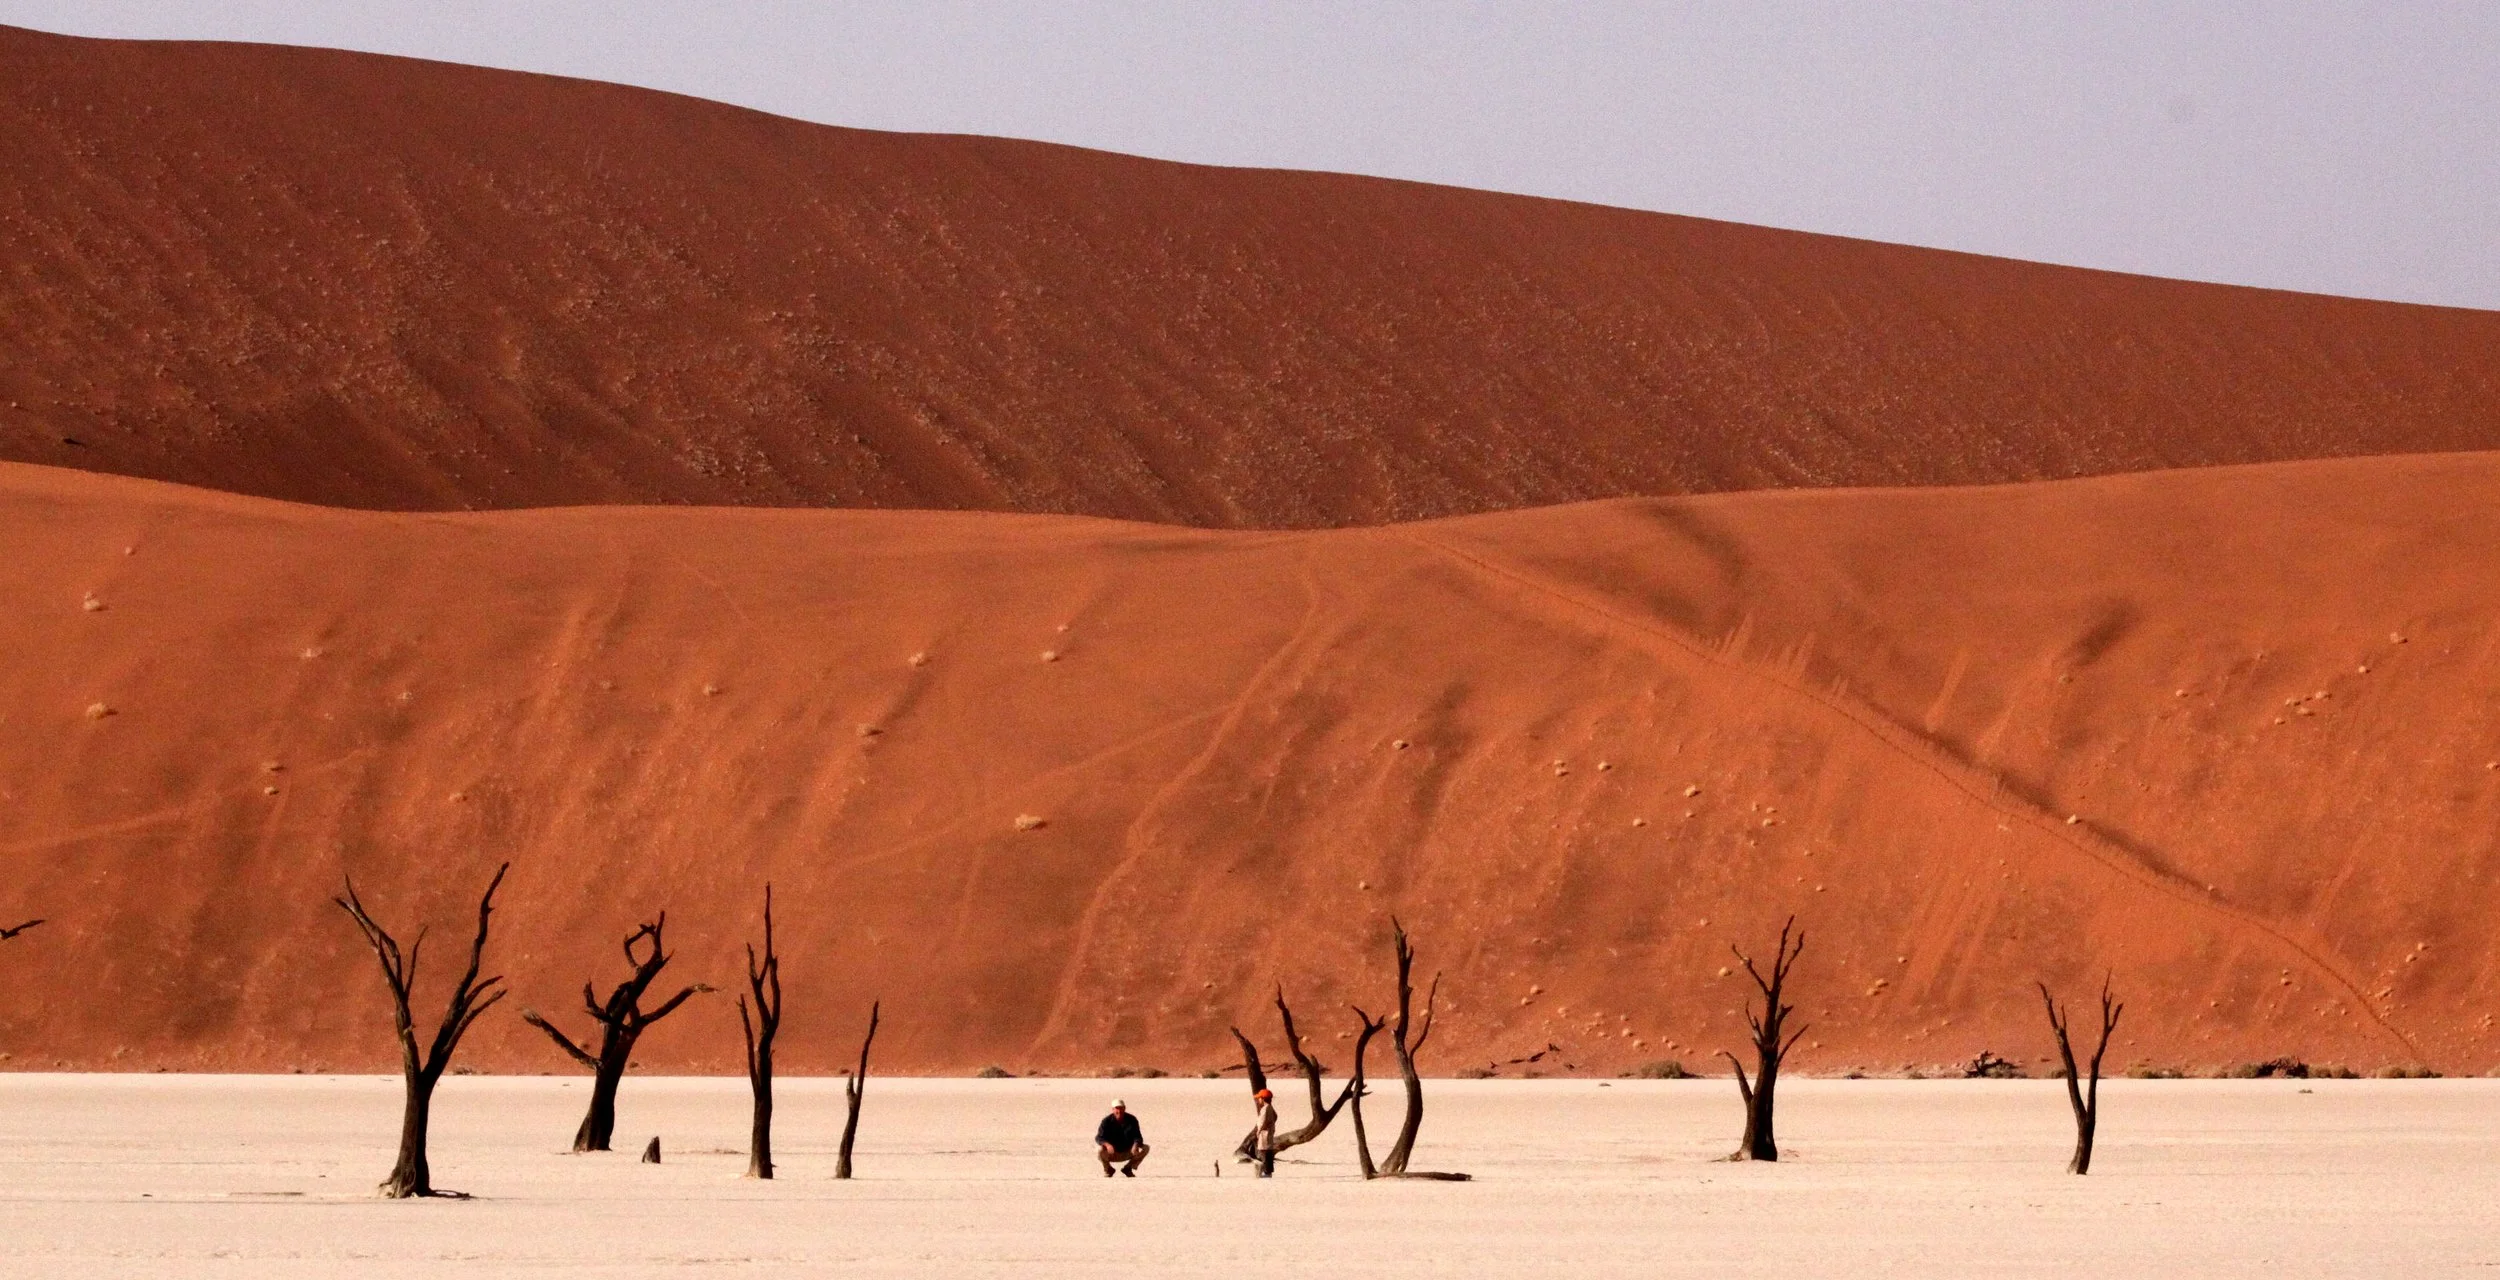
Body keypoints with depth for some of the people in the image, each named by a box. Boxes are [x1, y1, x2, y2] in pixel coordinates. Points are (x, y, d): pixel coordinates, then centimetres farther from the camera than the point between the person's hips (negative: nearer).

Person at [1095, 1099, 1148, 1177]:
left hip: (1127, 1152, 2)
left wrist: (1136, 1145, -35)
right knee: (1100, 1150, -34)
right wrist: (1107, 1144, -41)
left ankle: (1128, 1168, 4)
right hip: (1111, 1153, -2)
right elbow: (1099, 1138, -19)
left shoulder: (1132, 1120, -6)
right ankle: (1108, 1169, -1)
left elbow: (1137, 1136, -11)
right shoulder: (1107, 1121, -11)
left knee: (1145, 1148, -18)